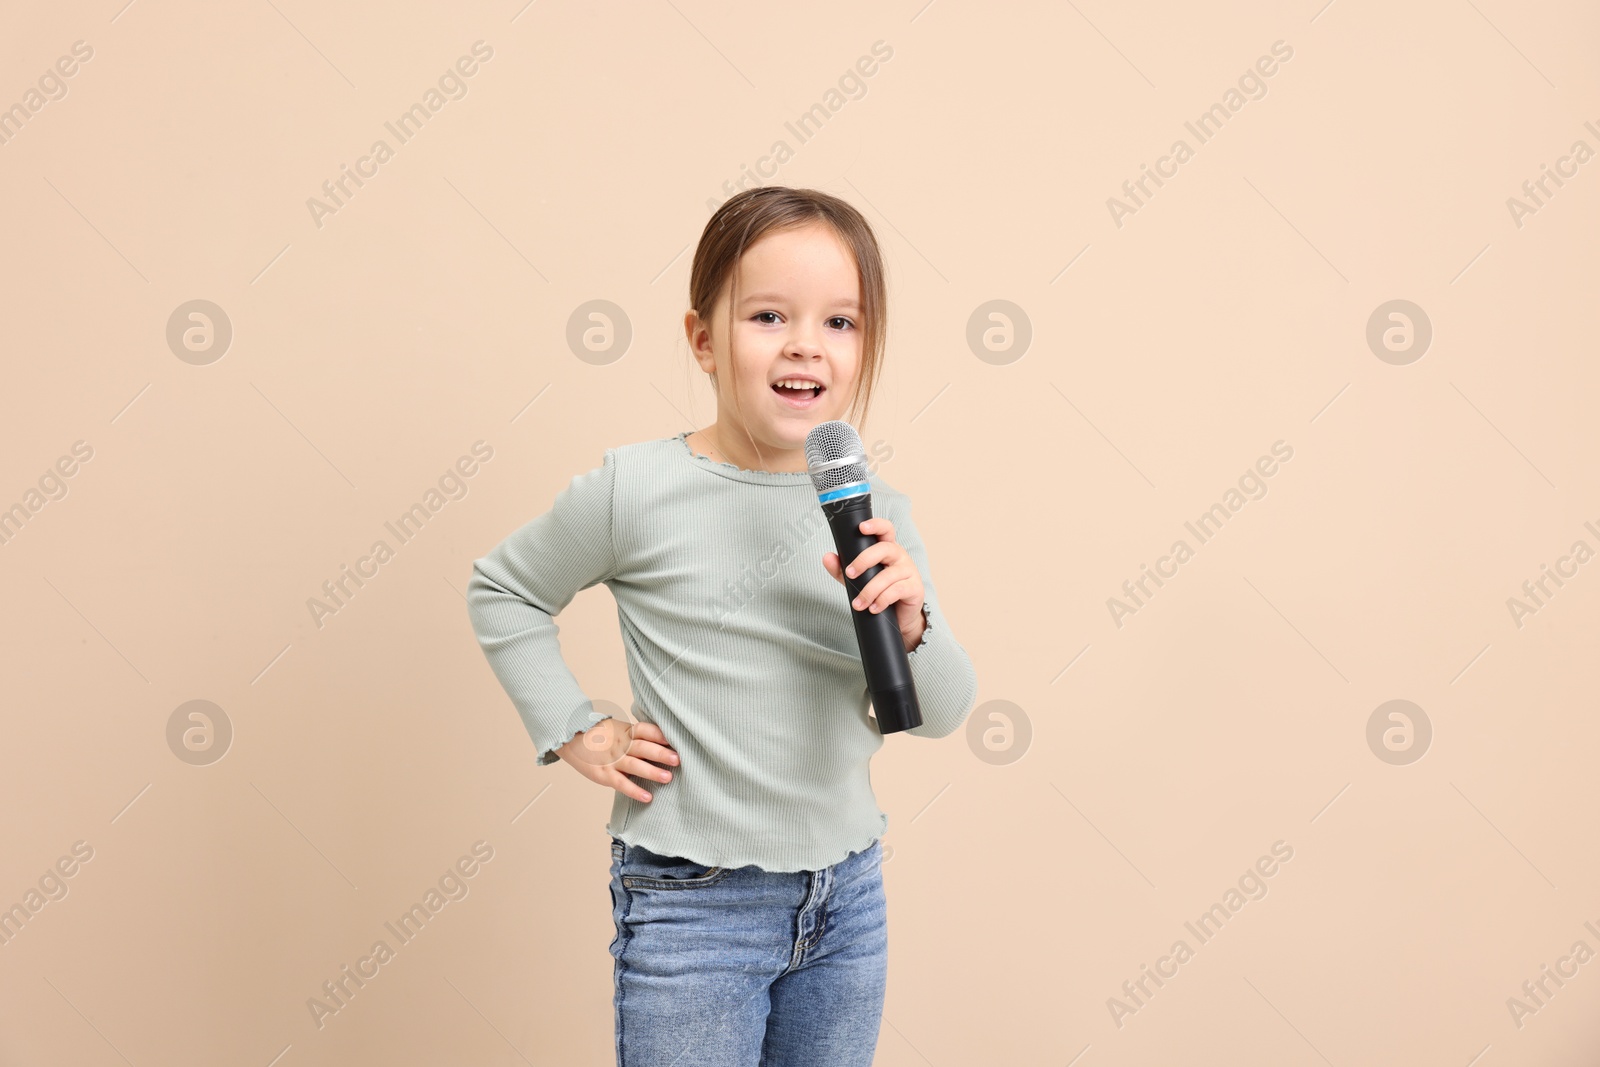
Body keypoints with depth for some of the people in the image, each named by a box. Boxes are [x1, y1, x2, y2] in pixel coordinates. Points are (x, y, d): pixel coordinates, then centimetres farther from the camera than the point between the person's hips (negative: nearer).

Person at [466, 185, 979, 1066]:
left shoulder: (874, 512, -3)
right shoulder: (636, 489, -13)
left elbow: (942, 713, 0)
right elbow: (502, 589, 3)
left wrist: (910, 625, -20)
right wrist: (574, 732, -4)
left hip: (848, 897, 4)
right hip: (692, 904, -4)